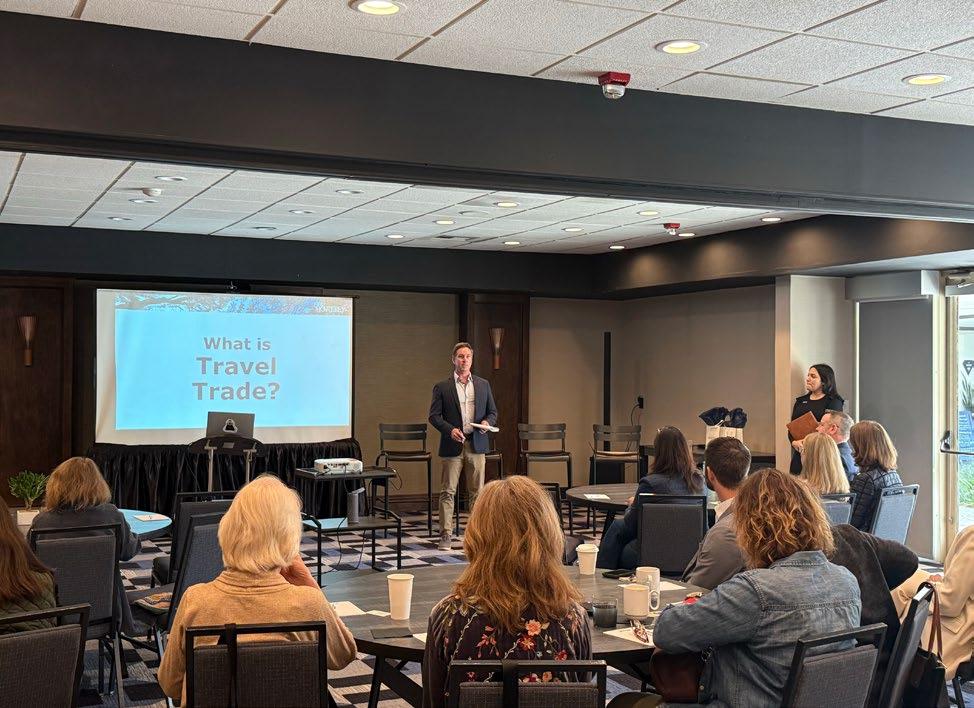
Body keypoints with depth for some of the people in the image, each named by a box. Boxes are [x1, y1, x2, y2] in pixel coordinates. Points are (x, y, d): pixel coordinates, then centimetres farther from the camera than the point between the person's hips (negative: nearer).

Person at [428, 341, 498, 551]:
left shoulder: (483, 385, 12)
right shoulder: (442, 387, 3)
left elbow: (493, 412, 16)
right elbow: (434, 416, 0)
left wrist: (487, 422, -6)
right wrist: (450, 429, -16)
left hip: (476, 444, 3)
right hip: (453, 445, -2)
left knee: (477, 491, 6)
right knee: (447, 491, -3)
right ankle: (445, 535, 0)